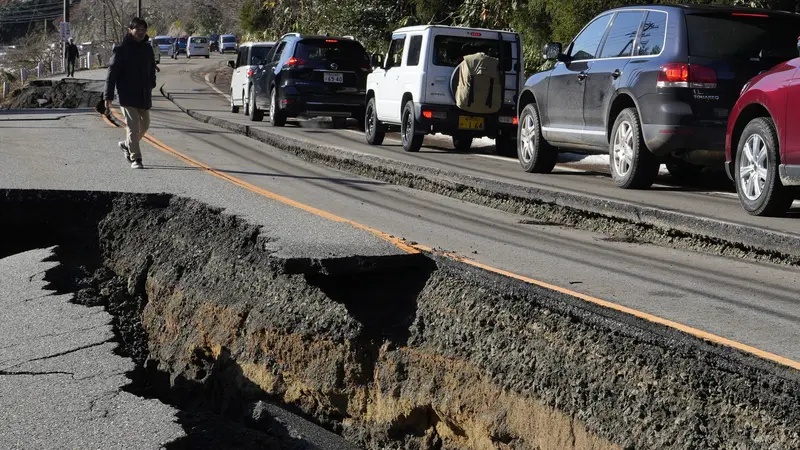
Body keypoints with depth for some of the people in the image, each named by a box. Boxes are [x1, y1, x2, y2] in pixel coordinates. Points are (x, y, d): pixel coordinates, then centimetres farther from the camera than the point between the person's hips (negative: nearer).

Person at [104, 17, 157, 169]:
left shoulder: (148, 48, 9)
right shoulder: (121, 49, -8)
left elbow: (152, 69, 22)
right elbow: (112, 73, -9)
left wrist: (151, 85, 15)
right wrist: (108, 96, -12)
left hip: (144, 95, 6)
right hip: (127, 95, -6)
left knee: (144, 125, 15)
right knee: (133, 126, -10)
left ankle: (127, 144, 39)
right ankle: (135, 159, -6)